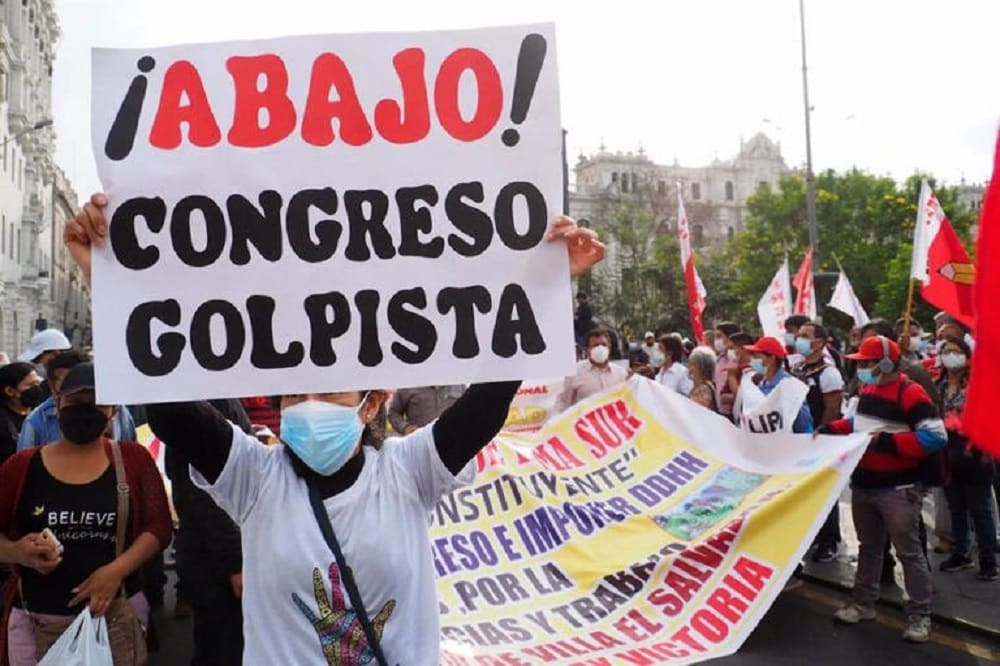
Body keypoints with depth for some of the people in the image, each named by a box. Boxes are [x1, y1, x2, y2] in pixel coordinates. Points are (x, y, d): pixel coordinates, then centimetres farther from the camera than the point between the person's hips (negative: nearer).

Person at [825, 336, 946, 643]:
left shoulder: (910, 392, -18)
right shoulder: (867, 389, 8)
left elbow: (935, 437, -23)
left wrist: (887, 442, -26)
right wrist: (830, 428, 7)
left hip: (898, 488, -8)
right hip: (863, 484, 8)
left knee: (909, 552, 2)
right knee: (868, 547, 18)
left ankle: (919, 615, 14)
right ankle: (864, 603, 30)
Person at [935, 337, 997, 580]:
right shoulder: (938, 385, 8)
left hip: (974, 455, -5)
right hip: (948, 455, 5)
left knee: (980, 510, 3)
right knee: (956, 509, 15)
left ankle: (988, 560, 12)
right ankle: (960, 554, 26)